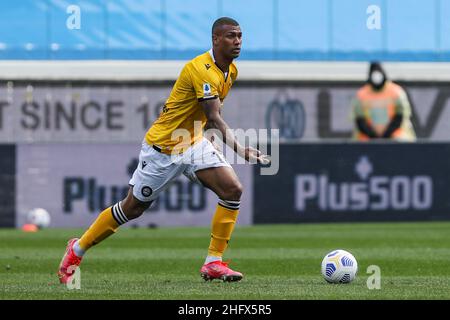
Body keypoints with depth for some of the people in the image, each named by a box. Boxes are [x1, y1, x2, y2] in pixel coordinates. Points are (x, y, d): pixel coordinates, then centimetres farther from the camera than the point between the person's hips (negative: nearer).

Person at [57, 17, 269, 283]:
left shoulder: (231, 71, 3)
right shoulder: (201, 69, -26)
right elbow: (215, 119, -31)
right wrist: (240, 150, -40)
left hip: (194, 142, 8)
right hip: (163, 147, -8)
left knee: (233, 190, -13)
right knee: (133, 208, 4)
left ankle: (214, 262, -7)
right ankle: (78, 249, 25)